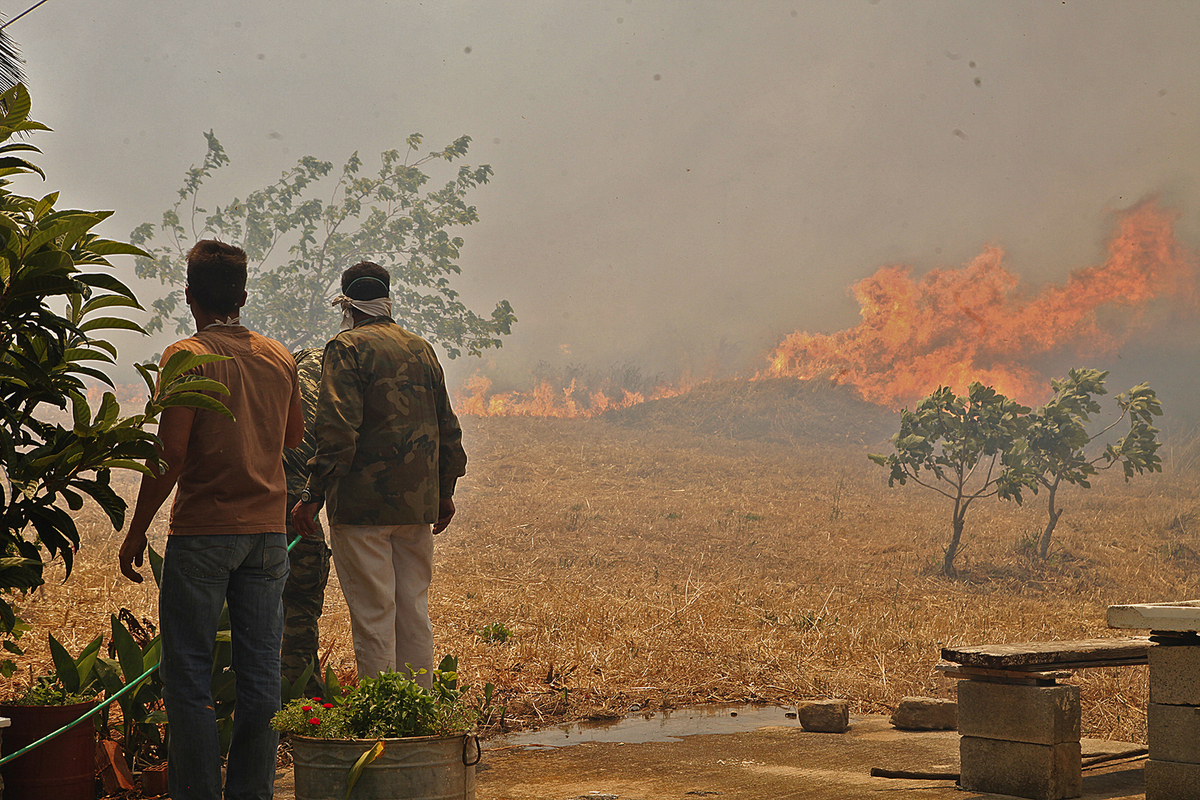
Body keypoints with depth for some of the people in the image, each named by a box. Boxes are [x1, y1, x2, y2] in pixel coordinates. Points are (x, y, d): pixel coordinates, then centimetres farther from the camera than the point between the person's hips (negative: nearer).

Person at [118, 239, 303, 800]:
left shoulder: (187, 356, -9)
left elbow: (171, 454, -14)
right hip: (267, 529, 5)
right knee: (260, 674, 7)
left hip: (203, 531, -5)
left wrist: (136, 531, -6)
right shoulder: (280, 358, 7)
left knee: (188, 675, 2)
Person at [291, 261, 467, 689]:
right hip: (418, 504, 6)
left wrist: (313, 496, -13)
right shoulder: (422, 349, 13)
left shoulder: (348, 347, -8)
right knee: (414, 611, 13)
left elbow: (338, 430, -17)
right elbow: (447, 427, 18)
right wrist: (445, 490, 27)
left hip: (364, 503, -6)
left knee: (373, 614, -2)